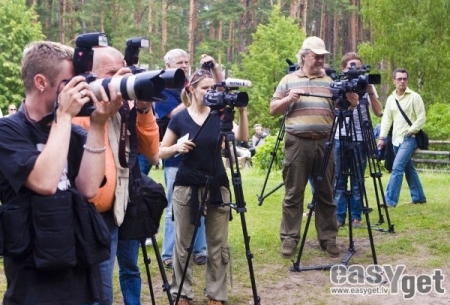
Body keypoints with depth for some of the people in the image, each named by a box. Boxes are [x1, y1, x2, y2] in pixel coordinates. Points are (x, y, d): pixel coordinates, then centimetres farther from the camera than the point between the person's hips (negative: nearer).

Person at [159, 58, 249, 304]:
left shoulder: (219, 115, 2)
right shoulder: (179, 118, -2)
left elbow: (242, 137, -12)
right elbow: (161, 152, 3)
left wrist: (242, 111, -25)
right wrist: (176, 147, -16)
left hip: (217, 187, 2)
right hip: (186, 187, -2)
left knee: (218, 246, 5)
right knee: (183, 245, 4)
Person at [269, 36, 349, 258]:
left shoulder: (330, 81, 15)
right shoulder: (289, 80, 11)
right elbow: (273, 109, 9)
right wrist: (288, 99, -8)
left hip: (324, 143, 2)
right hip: (297, 142, -2)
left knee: (326, 193, 5)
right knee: (293, 193, 1)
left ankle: (328, 238, 12)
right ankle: (289, 238, 7)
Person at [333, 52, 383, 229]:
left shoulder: (366, 85, 4)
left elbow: (378, 112, -6)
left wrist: (371, 92, -19)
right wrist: (349, 100, -31)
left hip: (359, 139, 0)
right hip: (339, 138, 0)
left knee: (357, 181, 2)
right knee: (339, 180, 0)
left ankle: (356, 217, 8)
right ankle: (339, 217, 5)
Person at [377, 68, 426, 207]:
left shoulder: (414, 97, -7)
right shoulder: (391, 99, 9)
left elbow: (421, 118, -8)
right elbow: (386, 119, 10)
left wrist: (410, 131, -15)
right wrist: (382, 137, 2)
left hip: (409, 139, -6)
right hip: (396, 139, 6)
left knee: (397, 168, -15)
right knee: (409, 168, 14)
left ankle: (390, 200, -16)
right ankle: (418, 197, 26)